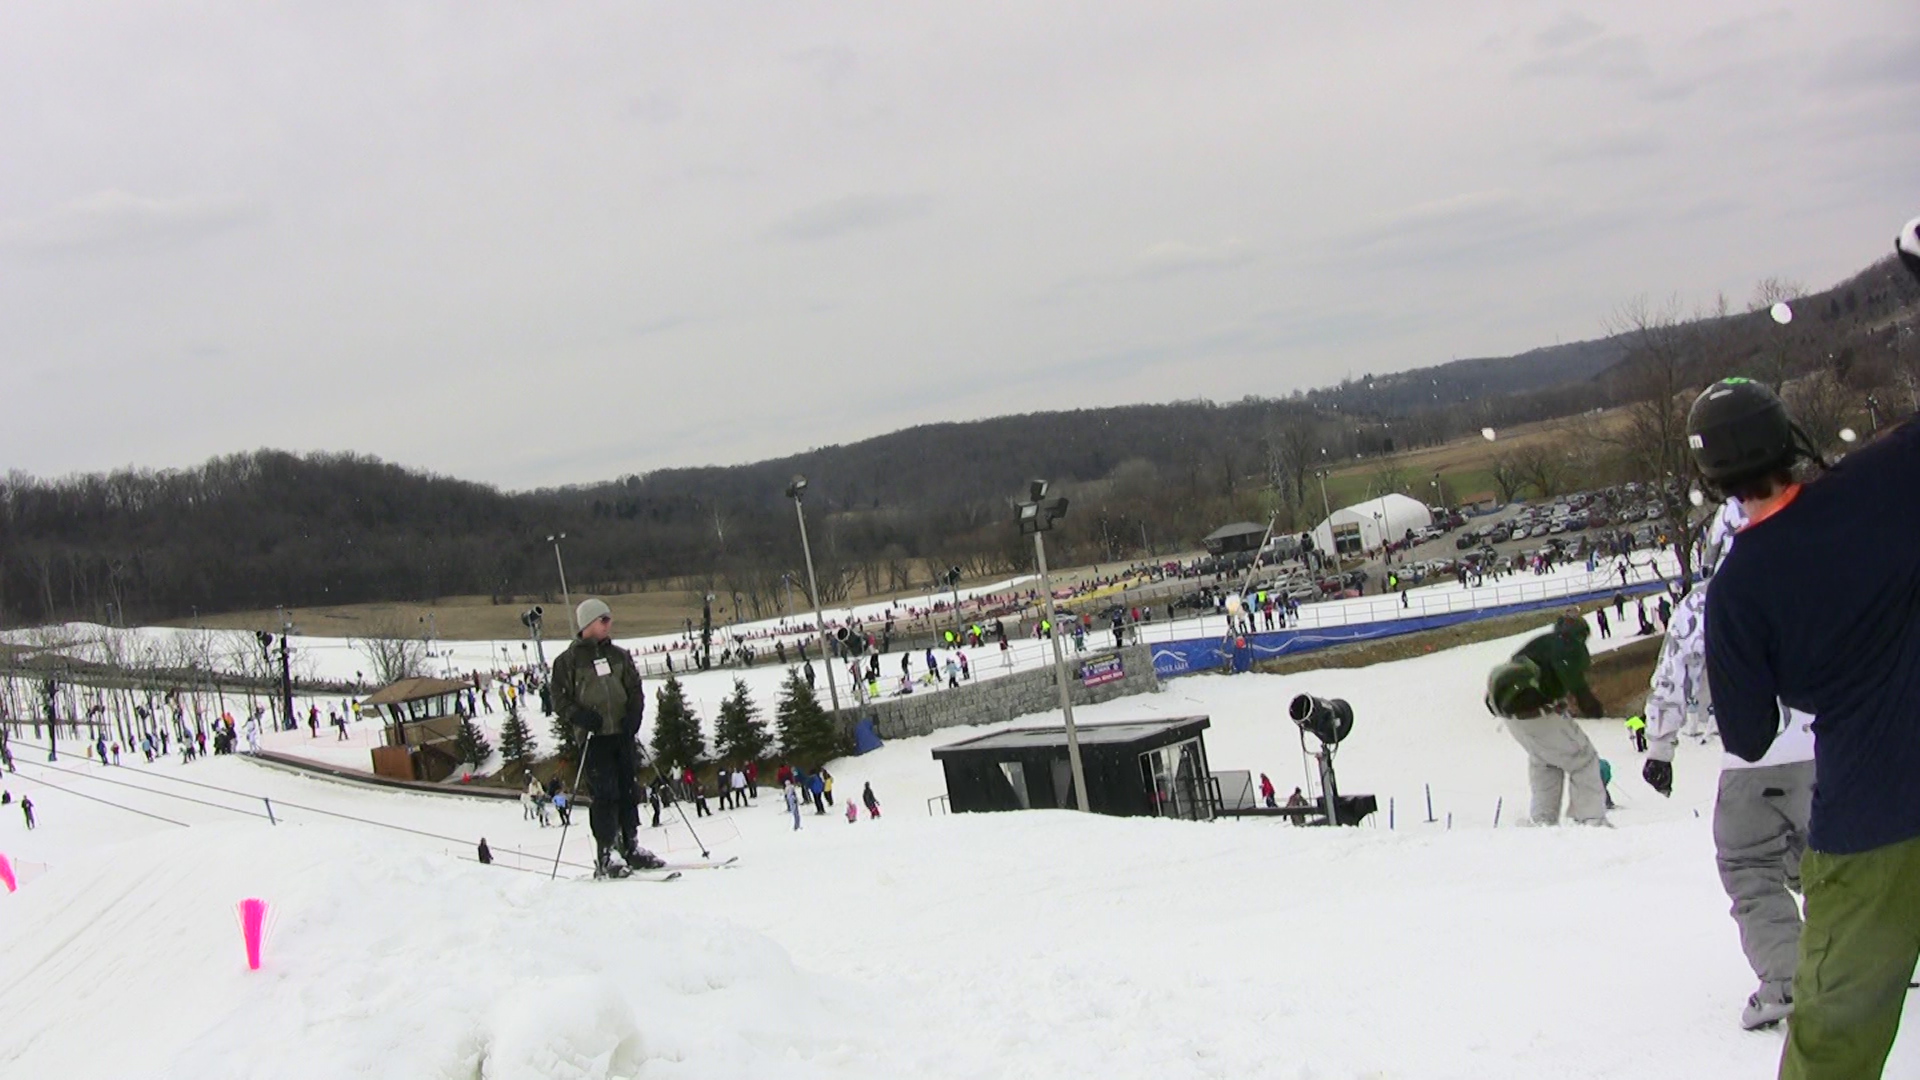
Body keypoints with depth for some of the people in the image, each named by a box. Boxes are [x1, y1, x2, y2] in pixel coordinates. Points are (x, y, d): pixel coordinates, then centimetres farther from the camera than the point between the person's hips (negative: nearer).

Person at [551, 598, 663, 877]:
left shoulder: (619, 655, 14)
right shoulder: (568, 660, 1)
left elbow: (635, 688, 17)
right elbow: (559, 697, 1)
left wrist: (634, 714, -1)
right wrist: (580, 716, -15)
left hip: (623, 733, 5)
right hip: (594, 737, -5)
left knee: (630, 790, 7)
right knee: (605, 794, -9)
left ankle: (631, 848, 17)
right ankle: (604, 858, -5)